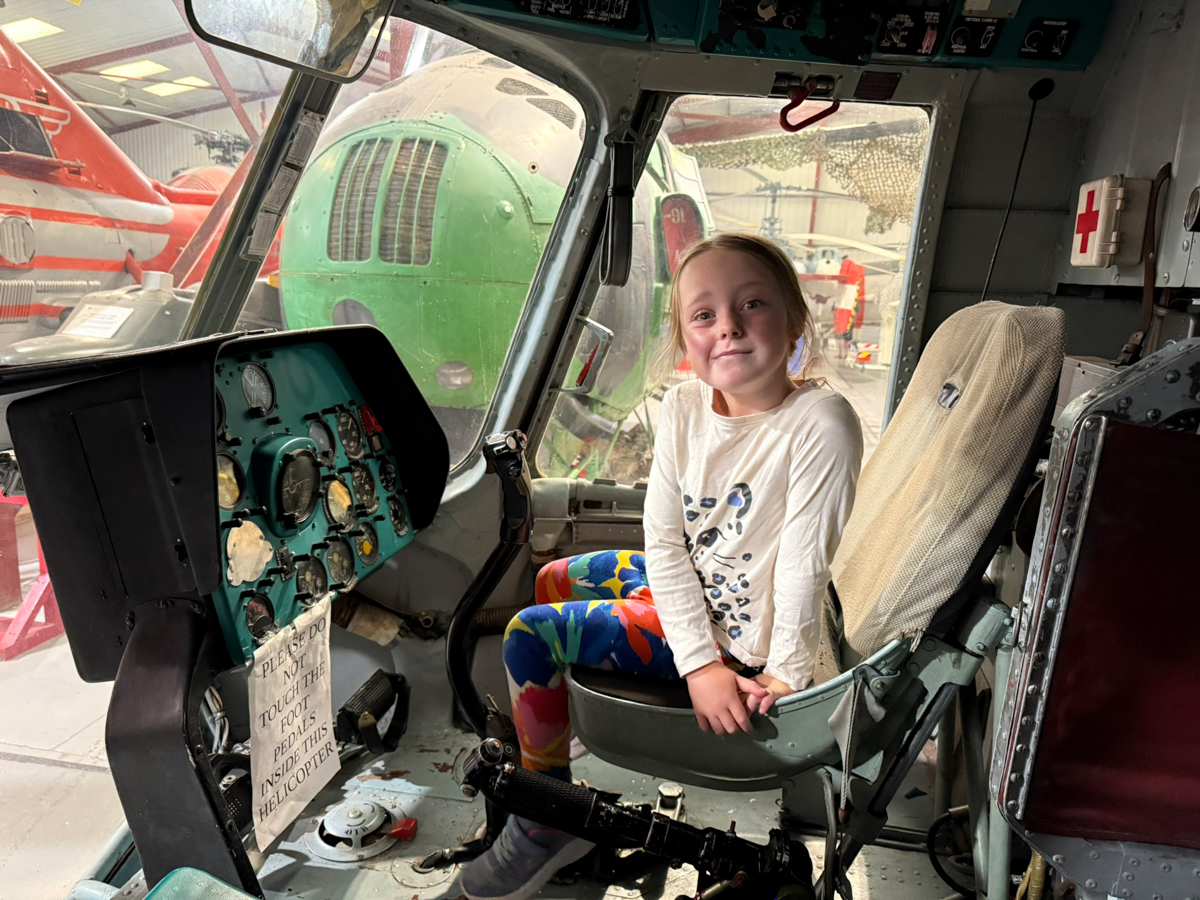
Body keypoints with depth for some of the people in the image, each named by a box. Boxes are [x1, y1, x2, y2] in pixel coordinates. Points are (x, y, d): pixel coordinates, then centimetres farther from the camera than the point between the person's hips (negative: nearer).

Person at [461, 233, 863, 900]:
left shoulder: (820, 422, -27)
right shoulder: (685, 406, -8)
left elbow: (804, 567, -23)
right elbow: (665, 540, -10)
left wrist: (785, 674, -15)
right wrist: (698, 663, -17)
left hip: (738, 629, -7)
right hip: (687, 586, 7)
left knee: (529, 635, -10)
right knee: (555, 580, 23)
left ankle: (550, 823, 11)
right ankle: (586, 723, 44)